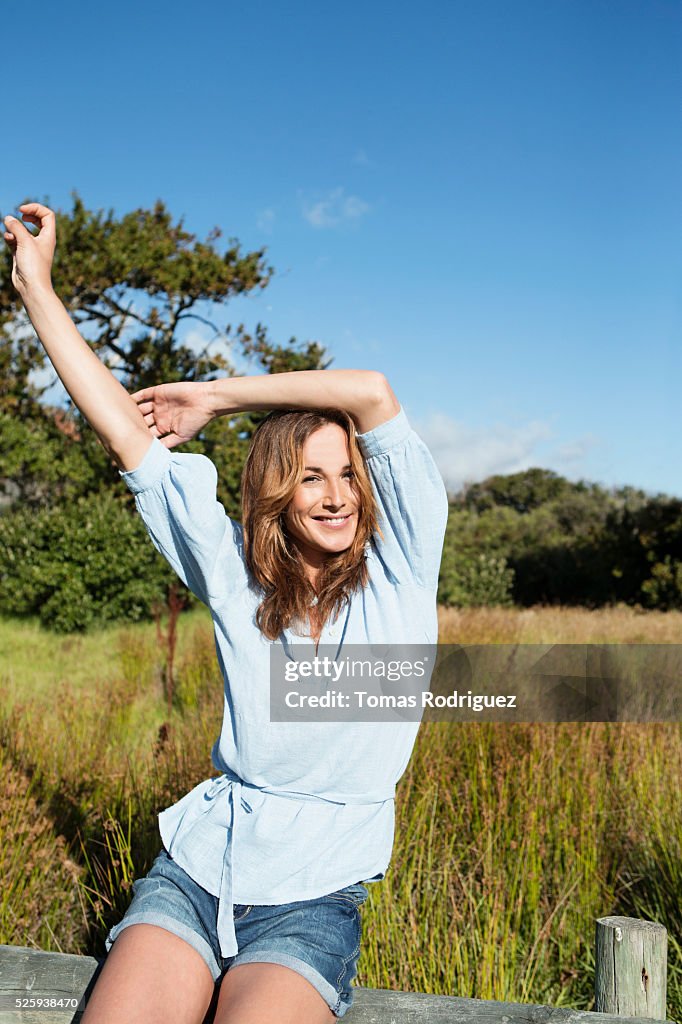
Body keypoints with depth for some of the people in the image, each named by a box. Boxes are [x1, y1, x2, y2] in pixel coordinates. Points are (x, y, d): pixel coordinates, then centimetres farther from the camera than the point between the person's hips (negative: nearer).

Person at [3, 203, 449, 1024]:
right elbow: (125, 434, 5)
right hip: (195, 864, 2)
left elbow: (373, 394, -13)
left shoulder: (400, 571, -2)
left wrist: (217, 395, -3)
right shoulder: (235, 576, 4)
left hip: (313, 898, -2)